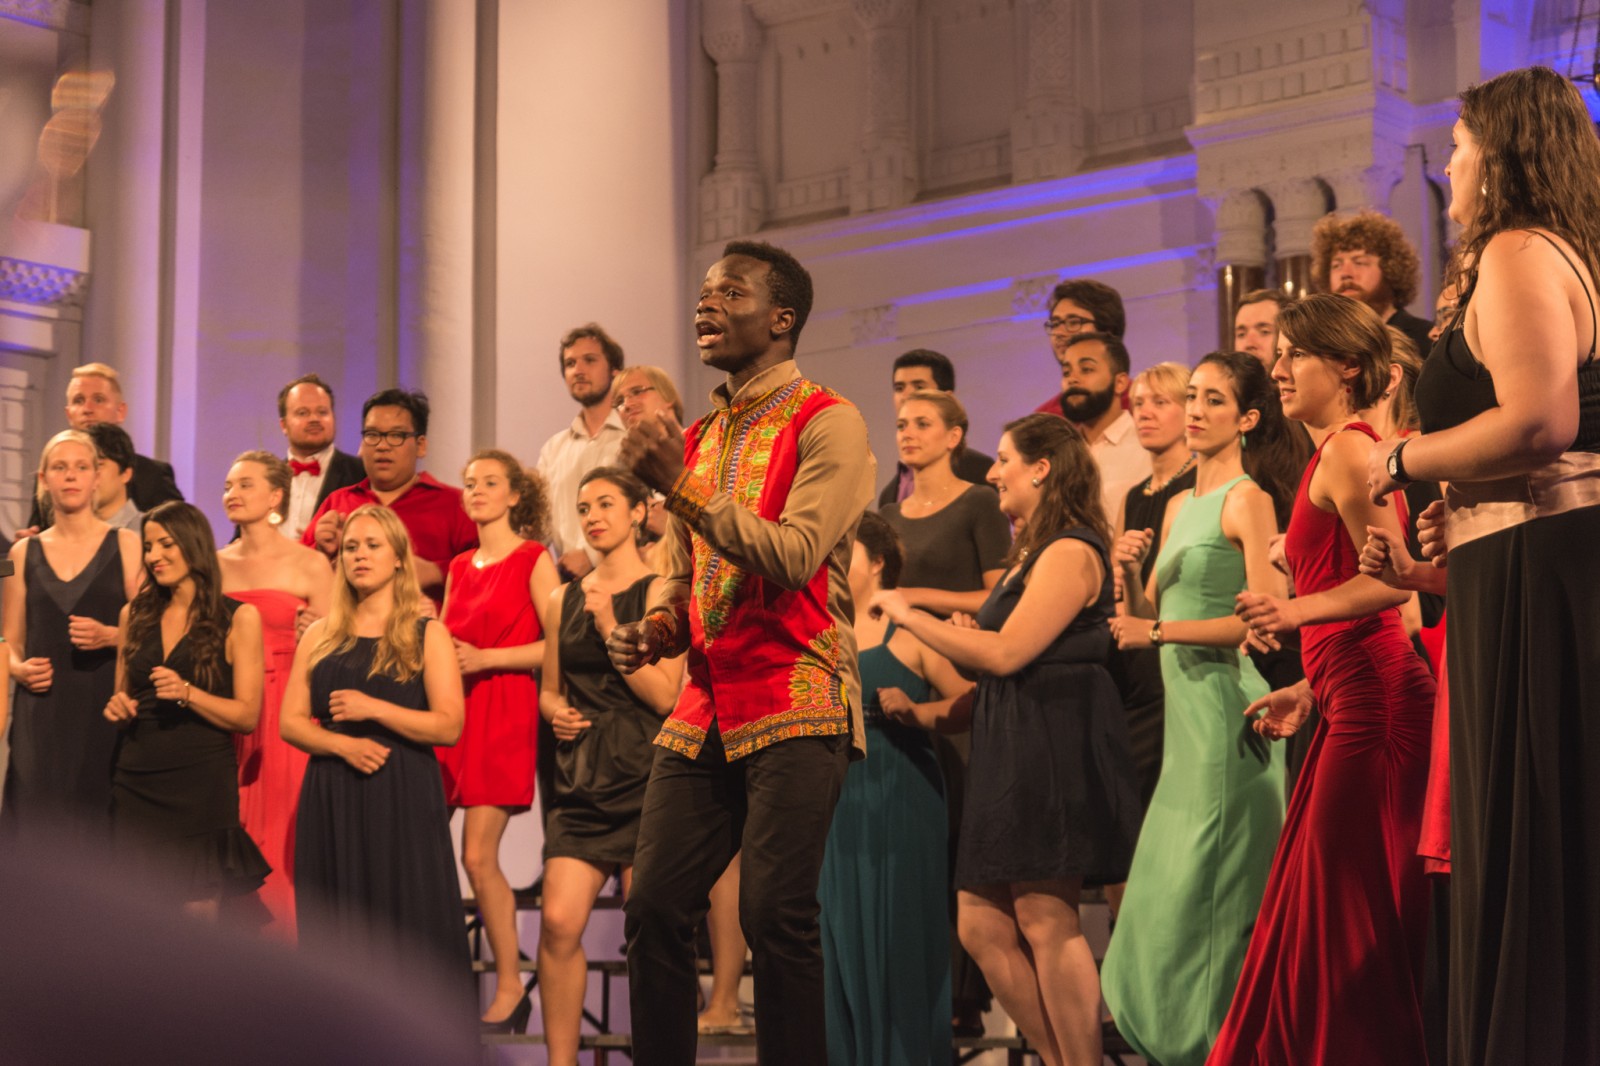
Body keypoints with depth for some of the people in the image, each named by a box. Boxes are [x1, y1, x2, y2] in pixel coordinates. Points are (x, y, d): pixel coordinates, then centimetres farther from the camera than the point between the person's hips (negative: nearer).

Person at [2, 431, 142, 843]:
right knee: (36, 826, -4)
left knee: (96, 829, -6)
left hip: (102, 712, -2)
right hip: (40, 713, 2)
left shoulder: (126, 546, 5)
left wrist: (109, 636, -15)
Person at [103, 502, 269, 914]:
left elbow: (247, 716, -4)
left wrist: (188, 693, -17)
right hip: (136, 782, 4)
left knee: (198, 910, -5)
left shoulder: (238, 618, 0)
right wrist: (117, 707, 2)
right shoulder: (135, 614, 13)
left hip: (200, 783, -4)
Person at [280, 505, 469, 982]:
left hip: (402, 799, -3)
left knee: (404, 928, -5)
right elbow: (290, 722, 8)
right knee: (336, 931, 2)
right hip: (330, 800, 3)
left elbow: (449, 726, -6)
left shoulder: (427, 635, 3)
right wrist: (342, 744, -10)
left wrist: (374, 709, -14)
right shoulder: (320, 637, 12)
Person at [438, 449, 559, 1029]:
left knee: (478, 855, -11)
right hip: (451, 709, 6)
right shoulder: (460, 567, 18)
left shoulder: (533, 560, -1)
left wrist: (485, 658, -13)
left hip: (503, 710, -6)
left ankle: (510, 987, 0)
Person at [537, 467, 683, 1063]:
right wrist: (557, 713, 3)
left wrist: (609, 627, -11)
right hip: (582, 778, 4)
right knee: (558, 923, -9)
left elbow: (663, 694, -9)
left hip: (642, 774, -4)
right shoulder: (563, 601, 14)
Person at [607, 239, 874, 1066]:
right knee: (653, 905, 1)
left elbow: (795, 555, -17)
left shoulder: (826, 423, -3)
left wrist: (681, 486, -17)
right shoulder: (699, 437, 19)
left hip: (794, 701, -7)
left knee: (775, 913, -12)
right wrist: (655, 631, 5)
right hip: (705, 706, 7)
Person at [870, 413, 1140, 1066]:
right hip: (1015, 745, 10)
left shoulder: (1070, 552, -10)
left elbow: (1006, 653, -17)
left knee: (1046, 923, -11)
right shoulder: (1032, 553, 21)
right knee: (982, 924, 7)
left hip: (1055, 742, -10)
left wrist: (910, 616, -8)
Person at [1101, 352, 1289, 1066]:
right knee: (1167, 894, 10)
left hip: (1229, 706, -8)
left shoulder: (1248, 500, -7)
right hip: (1183, 713, 8)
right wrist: (1130, 575, 1)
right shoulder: (1179, 507, 17)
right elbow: (1146, 621, 20)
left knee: (1206, 890, -6)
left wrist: (1159, 632, -14)